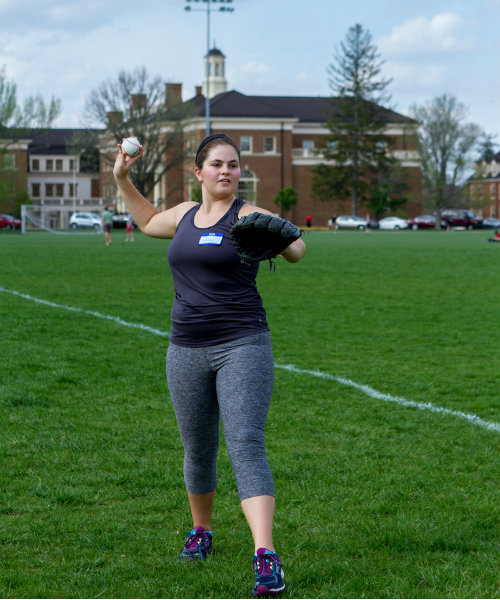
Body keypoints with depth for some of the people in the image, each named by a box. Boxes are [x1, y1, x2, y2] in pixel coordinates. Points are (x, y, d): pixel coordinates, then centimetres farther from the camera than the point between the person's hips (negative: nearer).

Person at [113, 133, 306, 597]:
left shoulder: (249, 216, -5)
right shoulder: (185, 215, 13)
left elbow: (296, 250, -22)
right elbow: (148, 221, 35)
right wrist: (122, 179, 25)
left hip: (242, 348, -5)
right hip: (186, 350, 5)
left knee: (246, 446, -17)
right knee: (197, 450, 15)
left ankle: (266, 556, -24)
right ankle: (201, 532, 38)